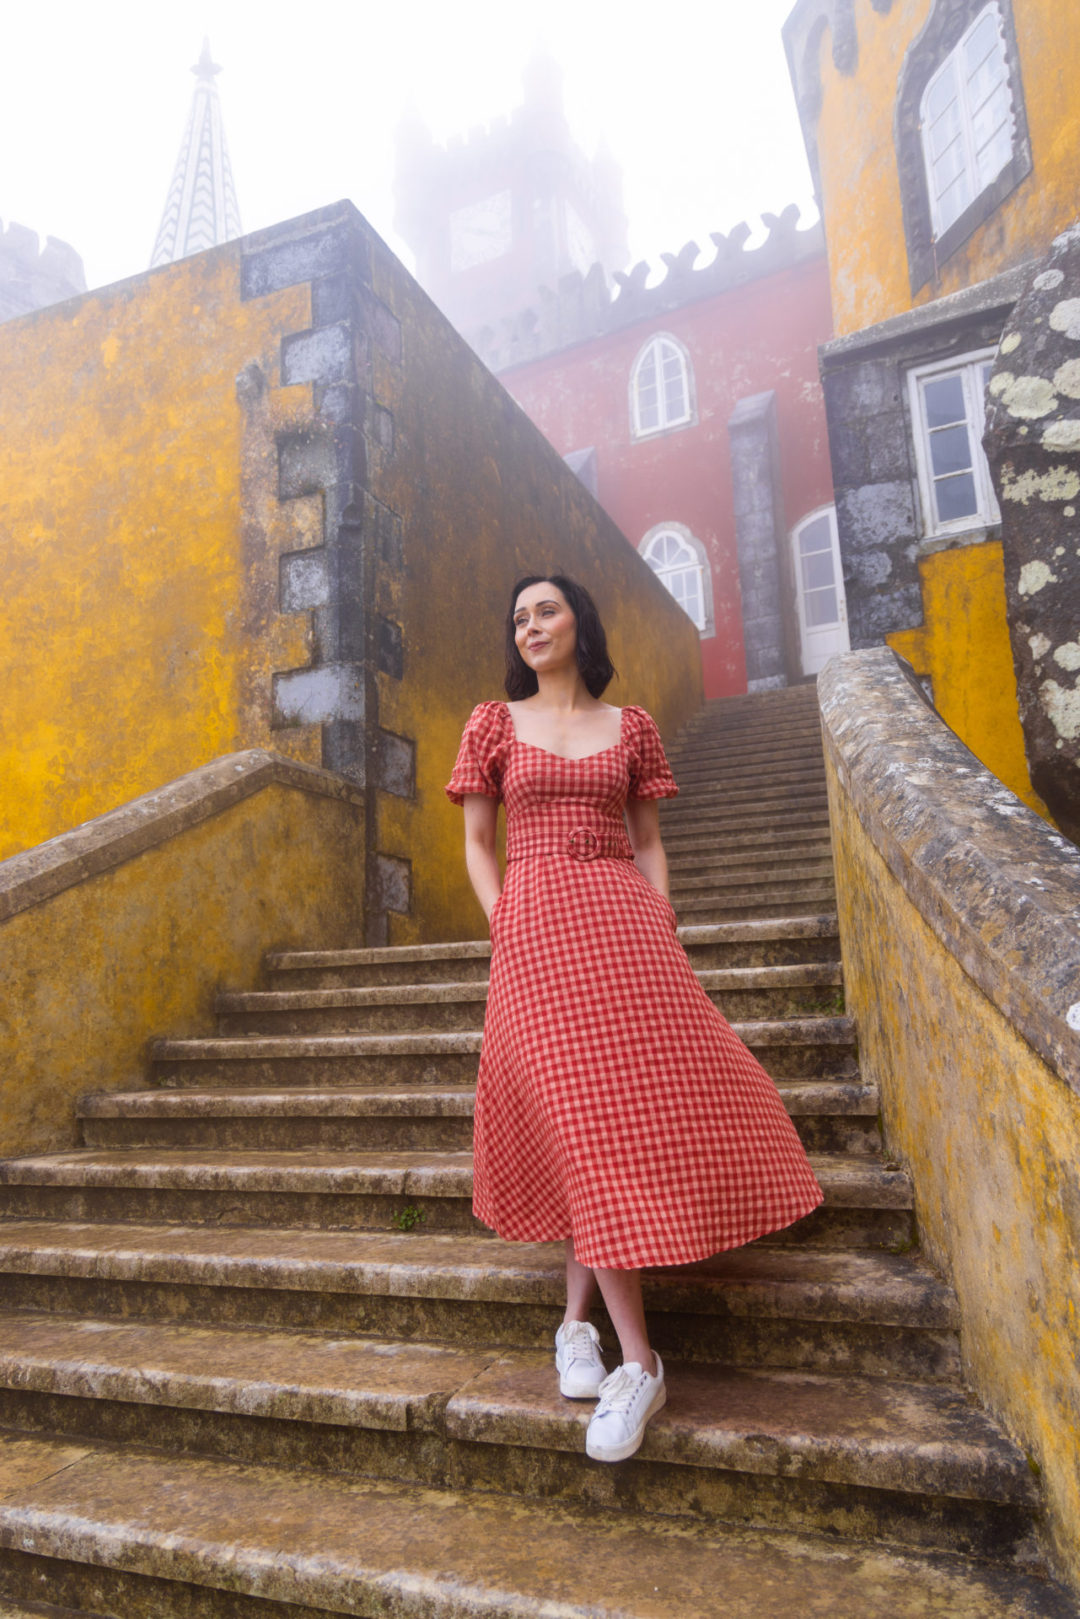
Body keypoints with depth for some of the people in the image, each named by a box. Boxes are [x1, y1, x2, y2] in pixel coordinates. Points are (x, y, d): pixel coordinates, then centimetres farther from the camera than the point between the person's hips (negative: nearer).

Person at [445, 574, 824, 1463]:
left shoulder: (631, 725, 13)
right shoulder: (494, 723, 9)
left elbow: (648, 840, 12)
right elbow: (477, 842, 8)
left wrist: (665, 927, 1)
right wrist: (505, 924, -4)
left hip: (625, 922, 2)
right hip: (536, 924, -2)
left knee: (641, 1101, -4)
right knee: (585, 1118, -9)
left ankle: (576, 1322, 14)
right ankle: (640, 1362, -4)